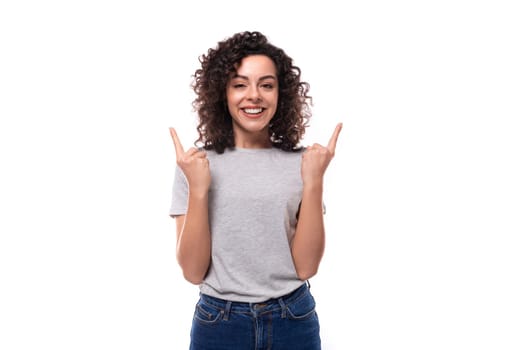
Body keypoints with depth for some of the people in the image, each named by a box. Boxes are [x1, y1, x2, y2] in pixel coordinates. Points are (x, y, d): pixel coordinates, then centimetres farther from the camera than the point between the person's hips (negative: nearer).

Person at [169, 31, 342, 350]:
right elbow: (193, 272, -9)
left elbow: (306, 267, -10)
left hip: (293, 321, 1)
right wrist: (198, 190, -21)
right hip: (218, 323, 0)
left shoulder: (301, 161, -5)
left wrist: (314, 182, -18)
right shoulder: (196, 162, -6)